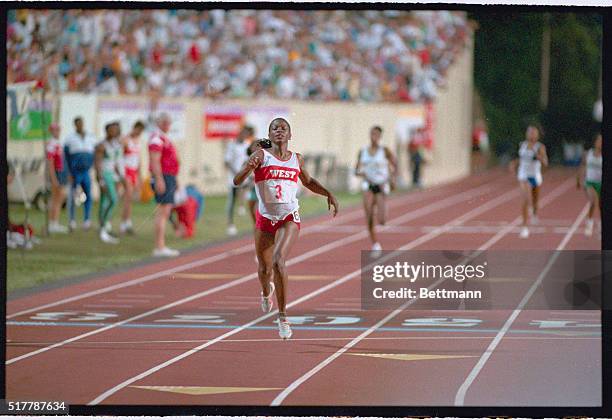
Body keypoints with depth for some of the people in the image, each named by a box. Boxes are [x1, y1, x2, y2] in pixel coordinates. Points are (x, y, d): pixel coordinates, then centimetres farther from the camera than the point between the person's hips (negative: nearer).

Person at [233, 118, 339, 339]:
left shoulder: (297, 159, 6)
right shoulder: (261, 155, -4)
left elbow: (308, 181, 26)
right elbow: (236, 181, -13)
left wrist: (328, 194, 12)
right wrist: (248, 167, -33)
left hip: (289, 218, 0)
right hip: (265, 219, 0)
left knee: (279, 261, -24)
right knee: (265, 267, 13)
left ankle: (283, 316, -18)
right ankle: (266, 292, 53)